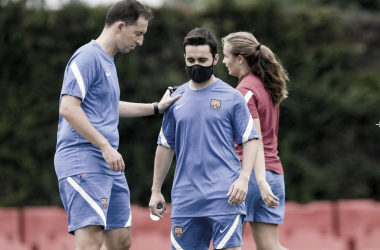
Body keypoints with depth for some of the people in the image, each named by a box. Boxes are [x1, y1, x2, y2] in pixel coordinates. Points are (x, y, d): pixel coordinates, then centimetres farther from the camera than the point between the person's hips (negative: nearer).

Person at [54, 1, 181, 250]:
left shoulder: (107, 61, 21)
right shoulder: (88, 57, -10)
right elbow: (68, 108, -19)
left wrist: (156, 107, 37)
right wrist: (106, 147, -20)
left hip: (109, 165, 10)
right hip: (83, 161, -10)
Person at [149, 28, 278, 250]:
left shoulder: (232, 97, 2)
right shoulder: (176, 98, 12)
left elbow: (250, 141, 0)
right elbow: (165, 146, 18)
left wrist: (243, 178, -14)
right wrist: (156, 190, 16)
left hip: (224, 196, -4)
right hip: (185, 197, 4)